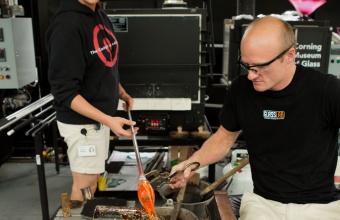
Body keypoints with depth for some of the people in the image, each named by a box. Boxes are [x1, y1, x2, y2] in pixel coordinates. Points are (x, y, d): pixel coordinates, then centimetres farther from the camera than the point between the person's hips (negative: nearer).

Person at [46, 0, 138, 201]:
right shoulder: (67, 24, -23)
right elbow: (65, 91, -24)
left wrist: (121, 92, 5)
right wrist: (107, 120, -29)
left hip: (100, 115, 8)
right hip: (82, 120, -8)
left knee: (93, 177, 21)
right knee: (85, 183, 6)